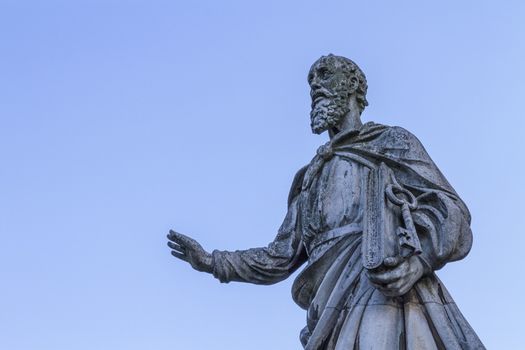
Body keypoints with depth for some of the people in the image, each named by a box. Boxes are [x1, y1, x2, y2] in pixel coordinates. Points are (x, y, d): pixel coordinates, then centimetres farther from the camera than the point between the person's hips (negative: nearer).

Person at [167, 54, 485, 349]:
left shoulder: (390, 142, 14)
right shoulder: (312, 178, 31)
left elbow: (451, 214, 3)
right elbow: (281, 257, 29)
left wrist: (417, 257, -18)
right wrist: (211, 261, 23)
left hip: (387, 303, -5)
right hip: (335, 321, 6)